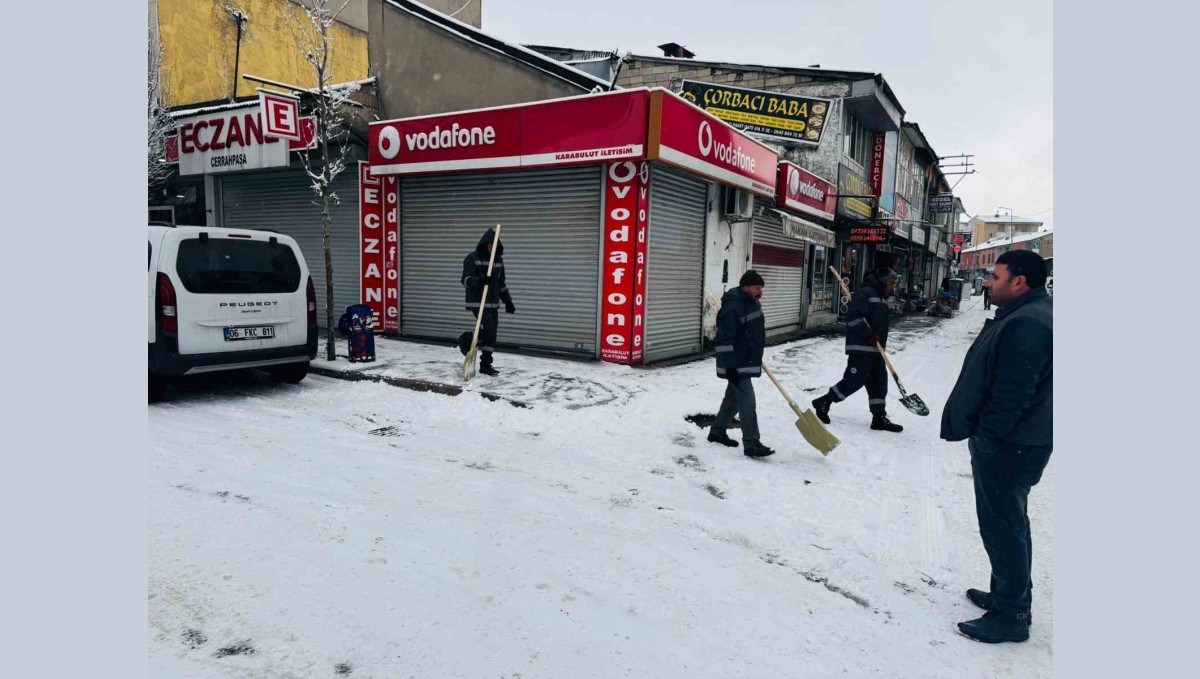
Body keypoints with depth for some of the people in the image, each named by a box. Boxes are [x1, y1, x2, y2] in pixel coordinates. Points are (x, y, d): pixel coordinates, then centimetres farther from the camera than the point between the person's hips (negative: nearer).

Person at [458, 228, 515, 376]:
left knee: (491, 332, 4)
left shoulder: (499, 259, 11)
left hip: (493, 303, 6)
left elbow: (501, 283, 20)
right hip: (477, 302, -6)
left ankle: (485, 364, 13)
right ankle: (466, 339, 10)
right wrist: (480, 280, -34)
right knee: (488, 329, -17)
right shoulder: (472, 257, -8)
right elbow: (466, 280, -15)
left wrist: (508, 301, 17)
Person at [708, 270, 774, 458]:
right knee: (747, 402, -10)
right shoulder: (732, 308, -22)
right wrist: (730, 366, -27)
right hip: (736, 366, -10)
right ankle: (751, 444, -6)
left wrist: (756, 360, 27)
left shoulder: (753, 304, 10)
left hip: (748, 363, 10)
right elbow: (723, 340, -25)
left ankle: (717, 431, 33)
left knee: (733, 398, 19)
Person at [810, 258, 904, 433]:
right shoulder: (866, 293, -12)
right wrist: (869, 335, -22)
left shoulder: (881, 297, 20)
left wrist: (881, 344, 20)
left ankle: (879, 418, 15)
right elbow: (853, 315, -23)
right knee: (854, 380, -10)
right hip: (861, 348, -10)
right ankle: (823, 402, 3)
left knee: (879, 381, 9)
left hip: (875, 349, 10)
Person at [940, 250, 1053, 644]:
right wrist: (983, 434, 20)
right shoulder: (1026, 315, 13)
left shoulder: (1026, 324, -23)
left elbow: (1012, 394, -27)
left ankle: (1011, 615, 11)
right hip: (1011, 442, 11)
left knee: (1002, 526, -1)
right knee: (1009, 522, 21)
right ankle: (1009, 596, 36)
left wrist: (985, 436, -19)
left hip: (1007, 446, -11)